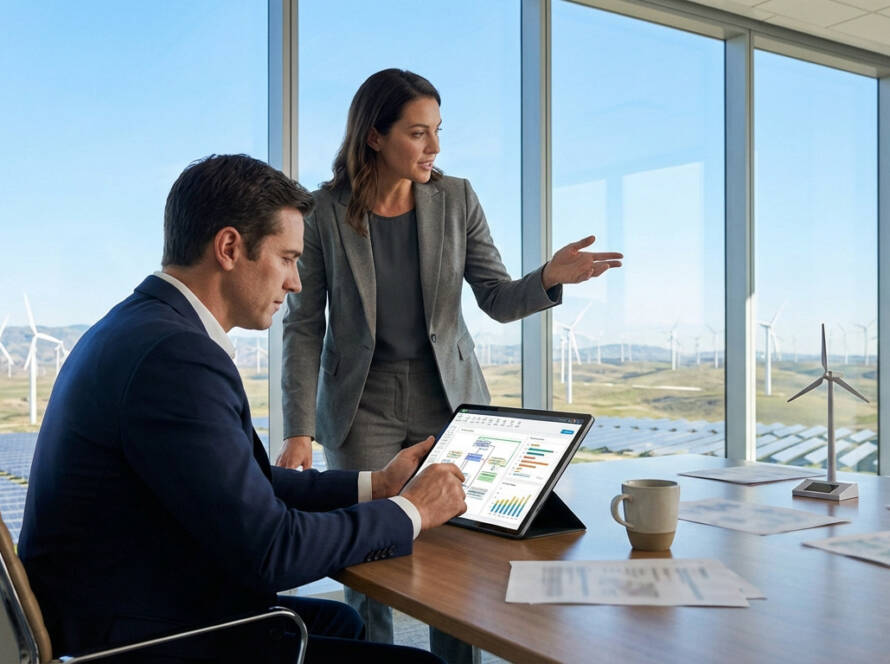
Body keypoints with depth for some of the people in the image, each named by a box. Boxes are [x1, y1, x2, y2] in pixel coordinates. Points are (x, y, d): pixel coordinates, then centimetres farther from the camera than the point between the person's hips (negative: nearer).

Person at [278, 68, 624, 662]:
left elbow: (499, 300, -2)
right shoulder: (325, 212, -7)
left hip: (449, 396, 2)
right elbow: (304, 328, -6)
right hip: (363, 406, -2)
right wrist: (299, 431, -12)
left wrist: (550, 278, -24)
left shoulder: (456, 200, -1)